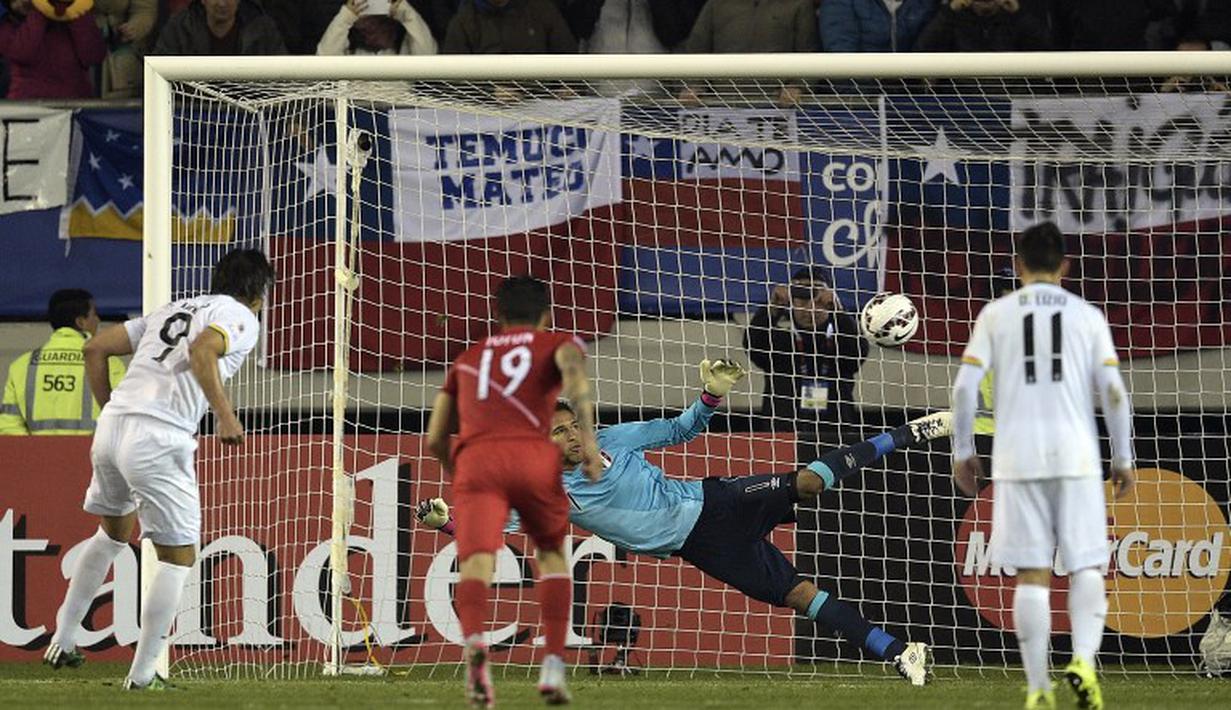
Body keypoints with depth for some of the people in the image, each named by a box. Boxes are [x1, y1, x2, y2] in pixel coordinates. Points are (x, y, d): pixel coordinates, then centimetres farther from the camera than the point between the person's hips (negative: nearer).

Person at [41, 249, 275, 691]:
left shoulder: (171, 311, 25)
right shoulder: (242, 319, 3)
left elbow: (96, 348, 22)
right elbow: (202, 351, -20)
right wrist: (226, 417, -20)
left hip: (112, 425, 7)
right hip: (158, 441, -7)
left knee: (113, 531, 29)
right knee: (178, 555, 5)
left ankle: (62, 643, 31)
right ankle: (143, 674, 2)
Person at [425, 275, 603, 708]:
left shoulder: (468, 359, 34)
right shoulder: (558, 344, 24)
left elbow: (435, 440, 33)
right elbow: (573, 367, -3)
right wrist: (587, 434, -9)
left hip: (475, 460, 1)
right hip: (533, 457, -1)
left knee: (475, 567, -16)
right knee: (552, 555, 24)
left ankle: (474, 642, -49)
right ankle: (553, 667, 12)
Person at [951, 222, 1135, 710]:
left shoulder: (996, 314, 6)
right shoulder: (1087, 316, 7)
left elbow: (965, 387, 0)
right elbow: (1113, 392, 1)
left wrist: (963, 452, 10)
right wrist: (1123, 459, 9)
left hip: (1018, 459, 0)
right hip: (1076, 456, 0)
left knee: (1032, 574, 2)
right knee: (1086, 567, 6)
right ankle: (1084, 659, -17)